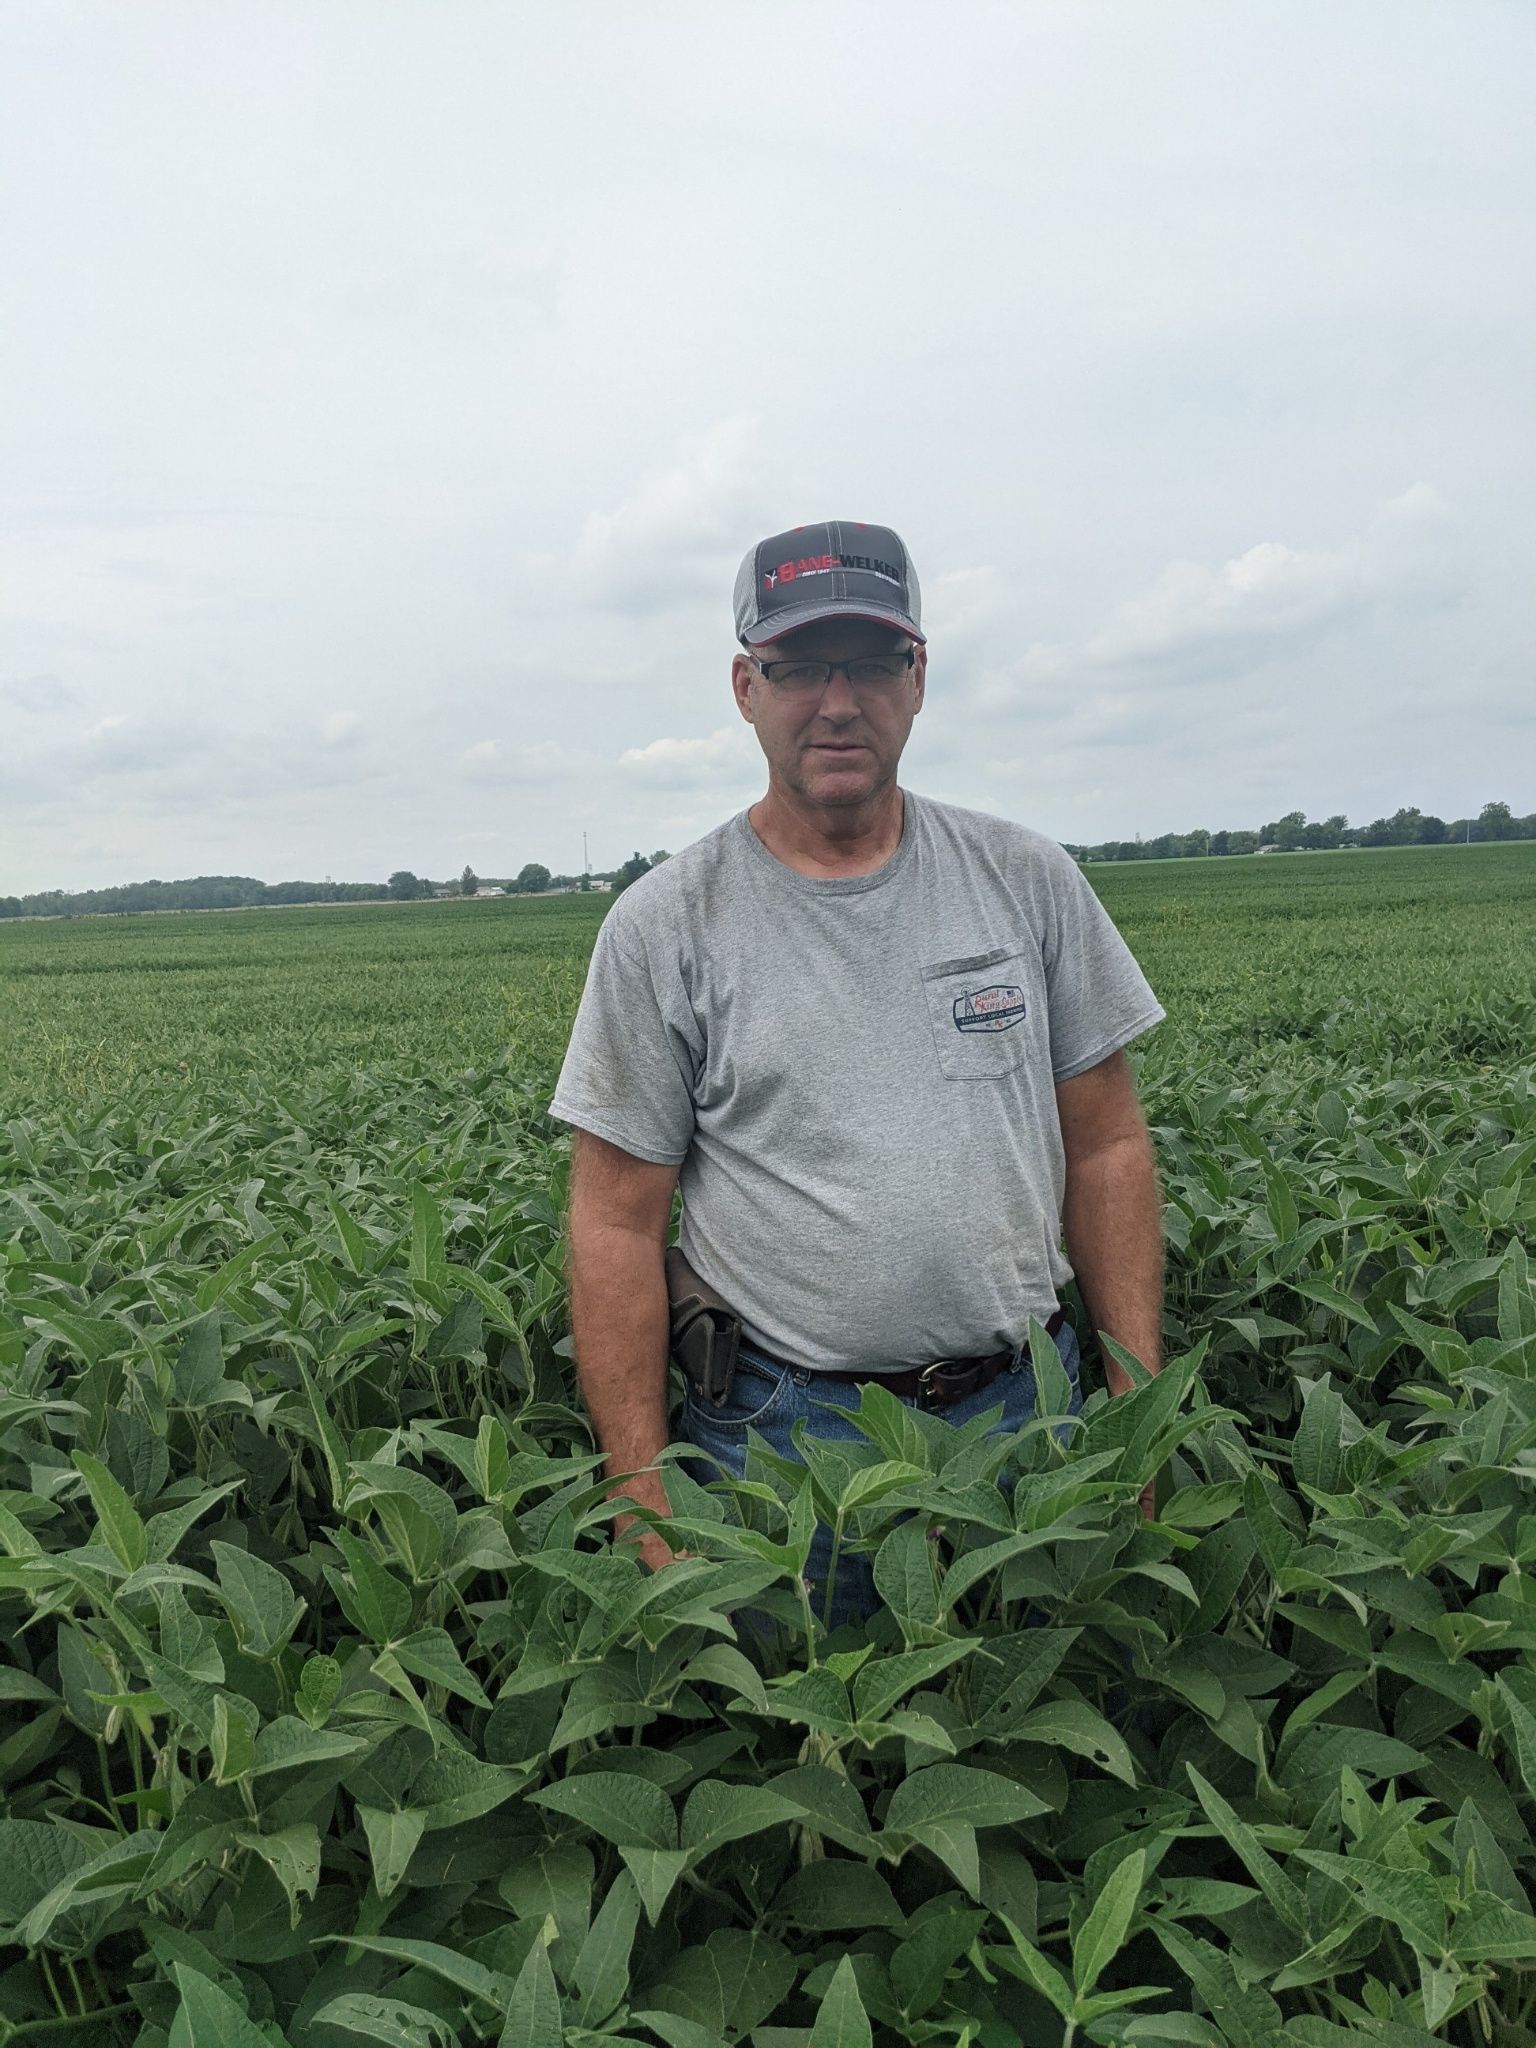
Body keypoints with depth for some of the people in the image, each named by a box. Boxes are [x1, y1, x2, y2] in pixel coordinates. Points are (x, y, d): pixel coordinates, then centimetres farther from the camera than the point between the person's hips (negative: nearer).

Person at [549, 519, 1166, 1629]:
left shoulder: (1028, 879, 2)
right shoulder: (664, 926, -6)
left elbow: (1106, 1149, 6)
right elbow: (618, 1225, -5)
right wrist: (646, 1502, -8)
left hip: (1027, 1409, 3)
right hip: (785, 1431, -2)